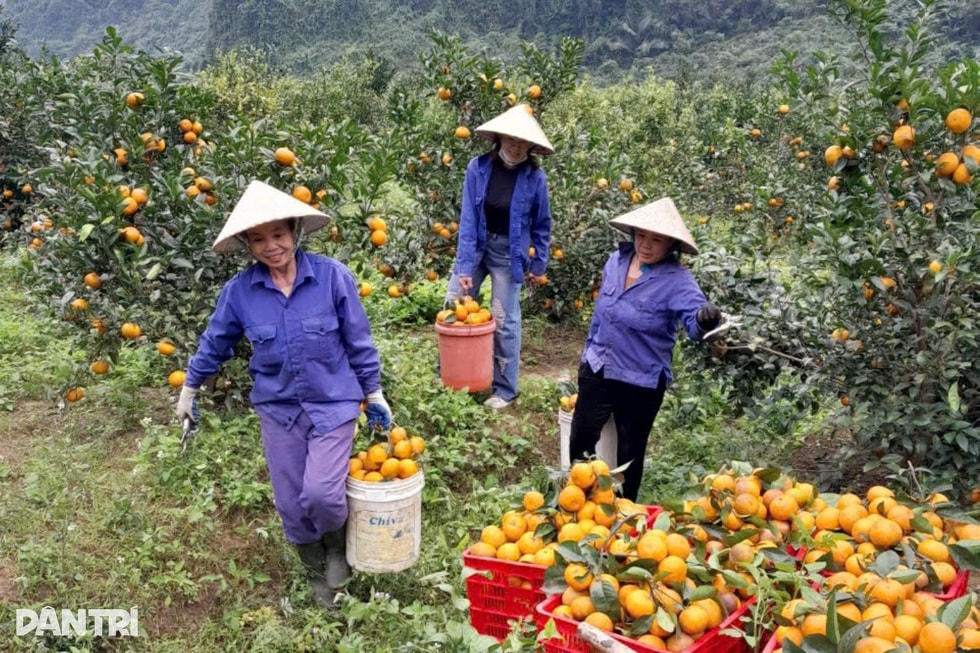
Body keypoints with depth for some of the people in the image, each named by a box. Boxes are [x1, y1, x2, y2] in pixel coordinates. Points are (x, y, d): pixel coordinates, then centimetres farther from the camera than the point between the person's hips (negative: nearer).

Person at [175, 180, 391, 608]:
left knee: (321, 494, -14)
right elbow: (214, 343, 8)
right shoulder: (239, 290, -9)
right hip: (278, 409, 3)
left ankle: (338, 547, 23)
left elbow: (358, 341, -5)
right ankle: (317, 576, 37)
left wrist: (374, 394, 2)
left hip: (333, 403, -2)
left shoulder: (332, 276, -14)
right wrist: (189, 391, 18)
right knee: (291, 504, 9)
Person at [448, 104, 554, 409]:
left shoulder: (535, 177, -13)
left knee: (504, 321, 4)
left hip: (509, 252, -2)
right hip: (477, 245, 2)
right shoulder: (478, 167, -12)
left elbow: (541, 226, 0)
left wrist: (539, 265, 4)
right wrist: (464, 266, -15)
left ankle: (505, 390, 21)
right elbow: (468, 219, -12)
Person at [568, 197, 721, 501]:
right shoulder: (616, 260, -3)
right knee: (580, 441, 17)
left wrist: (705, 319, -60)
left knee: (629, 454, 13)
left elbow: (694, 320, -36)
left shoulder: (677, 279, -19)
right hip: (596, 370, 5)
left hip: (641, 383, -5)